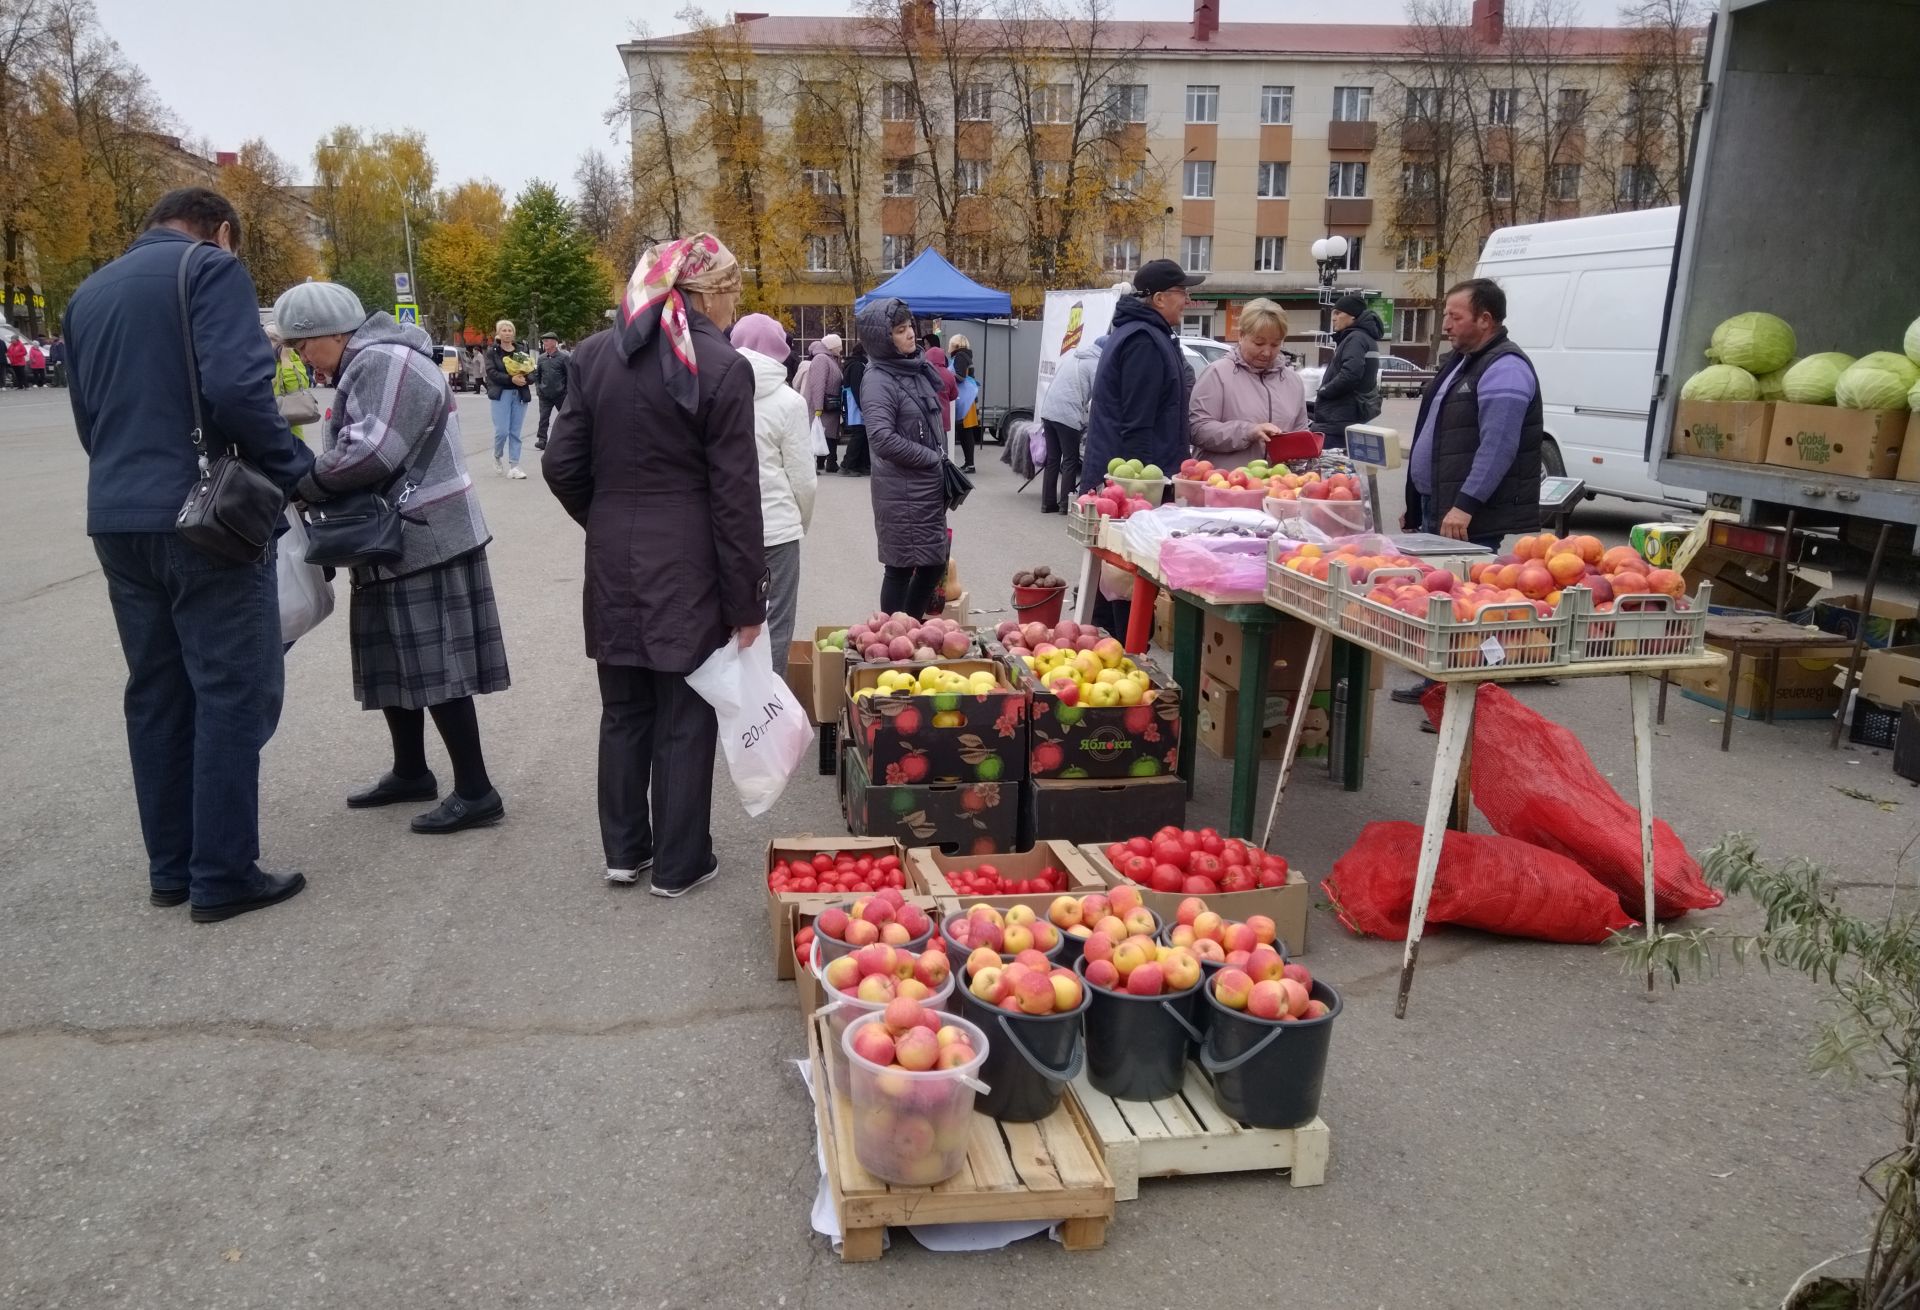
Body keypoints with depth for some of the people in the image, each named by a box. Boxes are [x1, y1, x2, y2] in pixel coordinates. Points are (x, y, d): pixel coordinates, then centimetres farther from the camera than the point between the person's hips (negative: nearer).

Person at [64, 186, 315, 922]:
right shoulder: (210, 269, -5)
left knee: (155, 692, 14)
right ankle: (223, 875, 4)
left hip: (116, 518, 8)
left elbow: (88, 417, 20)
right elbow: (236, 388, -19)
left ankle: (170, 867, 21)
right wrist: (296, 471, -8)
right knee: (231, 692, 0)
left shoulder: (89, 294, 19)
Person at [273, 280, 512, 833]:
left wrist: (301, 484, -11)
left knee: (435, 668, -7)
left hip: (424, 543, -11)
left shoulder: (386, 362, -16)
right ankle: (410, 773, 30)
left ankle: (476, 792, 0)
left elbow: (371, 454, -25)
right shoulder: (366, 366, 18)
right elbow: (352, 450, 18)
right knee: (396, 662, 17)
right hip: (398, 543, 11)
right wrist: (312, 481, 0)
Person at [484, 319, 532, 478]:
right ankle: (497, 457, 18)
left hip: (519, 394, 3)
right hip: (501, 394, -3)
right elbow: (491, 373, -10)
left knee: (515, 432, 2)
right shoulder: (492, 351, 2)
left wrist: (524, 378, -15)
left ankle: (513, 466, 5)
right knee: (502, 430, -9)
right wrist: (511, 379, -22)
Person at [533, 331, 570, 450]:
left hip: (561, 395, -3)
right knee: (543, 418, -3)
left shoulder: (564, 357, -8)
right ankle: (541, 440, -2)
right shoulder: (541, 358, 7)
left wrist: (566, 390, -10)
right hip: (545, 396, 3)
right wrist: (538, 387, 6)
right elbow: (537, 375, 17)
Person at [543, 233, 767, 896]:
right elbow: (735, 497, -12)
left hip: (613, 564, 5)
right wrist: (746, 601, -7)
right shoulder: (722, 367, -11)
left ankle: (625, 850, 27)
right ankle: (679, 864, 17)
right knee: (684, 718, 7)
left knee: (623, 710, 16)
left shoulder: (595, 355, 2)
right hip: (687, 566, -4)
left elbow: (562, 464, 1)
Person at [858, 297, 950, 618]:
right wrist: (933, 458, -16)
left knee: (935, 563, 14)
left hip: (930, 487, 8)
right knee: (901, 568, 0)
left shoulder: (917, 367, 9)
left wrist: (942, 466, 10)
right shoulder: (878, 381, -15)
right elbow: (882, 439, -26)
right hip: (902, 493, -8)